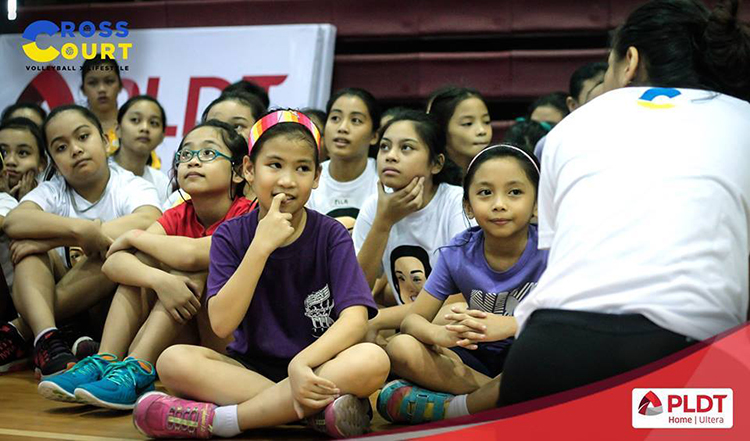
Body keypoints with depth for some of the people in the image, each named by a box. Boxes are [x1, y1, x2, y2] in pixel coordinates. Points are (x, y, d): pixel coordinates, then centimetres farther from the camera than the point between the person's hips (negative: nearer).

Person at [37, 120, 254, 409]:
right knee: (140, 258, -10)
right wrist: (159, 280, -33)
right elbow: (112, 263, -11)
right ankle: (104, 362, -23)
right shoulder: (178, 216, 5)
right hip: (185, 337, 5)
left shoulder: (247, 216, -13)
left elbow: (191, 254, -33)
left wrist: (133, 236, -13)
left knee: (196, 267, -26)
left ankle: (136, 372, -33)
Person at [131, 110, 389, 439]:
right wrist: (261, 246, -20)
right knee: (173, 361, -24)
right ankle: (319, 409, -27)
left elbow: (355, 318, -16)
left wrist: (302, 362, -33)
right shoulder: (231, 235, 0)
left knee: (373, 361, -32)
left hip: (317, 367, -1)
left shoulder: (330, 235, -4)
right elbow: (222, 324, -13)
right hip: (249, 368, 1)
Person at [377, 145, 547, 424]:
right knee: (401, 348, -19)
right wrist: (441, 334, -30)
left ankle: (453, 408, -22)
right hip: (481, 360, 3)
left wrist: (511, 325, -37)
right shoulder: (458, 254, -3)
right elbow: (412, 319, -4)